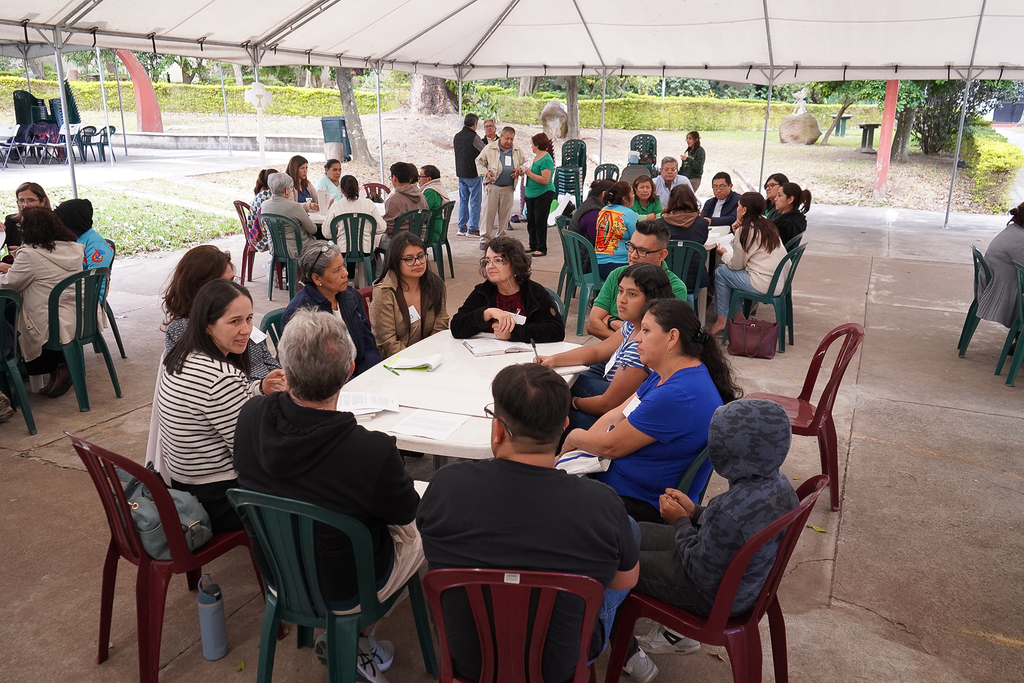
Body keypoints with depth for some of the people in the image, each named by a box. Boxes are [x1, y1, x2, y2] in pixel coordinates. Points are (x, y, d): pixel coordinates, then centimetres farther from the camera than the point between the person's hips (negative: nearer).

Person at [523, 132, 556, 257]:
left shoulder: (546, 160, -16)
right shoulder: (536, 157, 12)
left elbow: (545, 180, -25)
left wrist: (529, 173, -20)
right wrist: (525, 171, 10)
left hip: (543, 195, -10)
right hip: (531, 195, 10)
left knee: (540, 222, -5)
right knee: (531, 221, 14)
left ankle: (542, 249, 3)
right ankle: (533, 246, 24)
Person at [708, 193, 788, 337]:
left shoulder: (746, 230, -12)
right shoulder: (767, 224, 12)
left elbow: (736, 264, -6)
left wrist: (724, 254, 12)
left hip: (764, 285, -9)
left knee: (721, 272, 5)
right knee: (729, 270, 23)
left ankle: (722, 320, 11)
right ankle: (738, 315, 27)